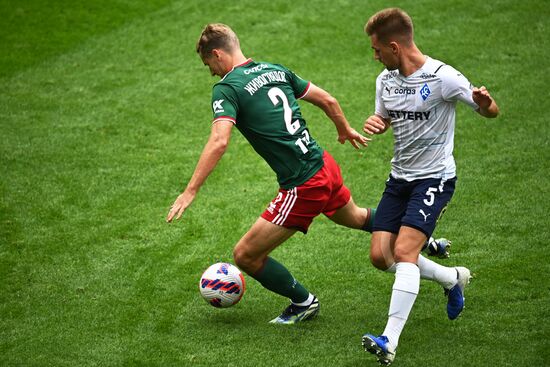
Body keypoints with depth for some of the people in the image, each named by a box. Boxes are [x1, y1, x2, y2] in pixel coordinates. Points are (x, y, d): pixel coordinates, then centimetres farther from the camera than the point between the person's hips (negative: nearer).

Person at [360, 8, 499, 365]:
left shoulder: (443, 78, -16)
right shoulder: (386, 79, 4)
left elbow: (491, 111, -10)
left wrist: (484, 102, -35)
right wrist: (374, 123, -5)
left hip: (435, 178, -7)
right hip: (400, 177, 7)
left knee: (404, 251, -21)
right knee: (381, 256, 2)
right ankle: (453, 279, 26)